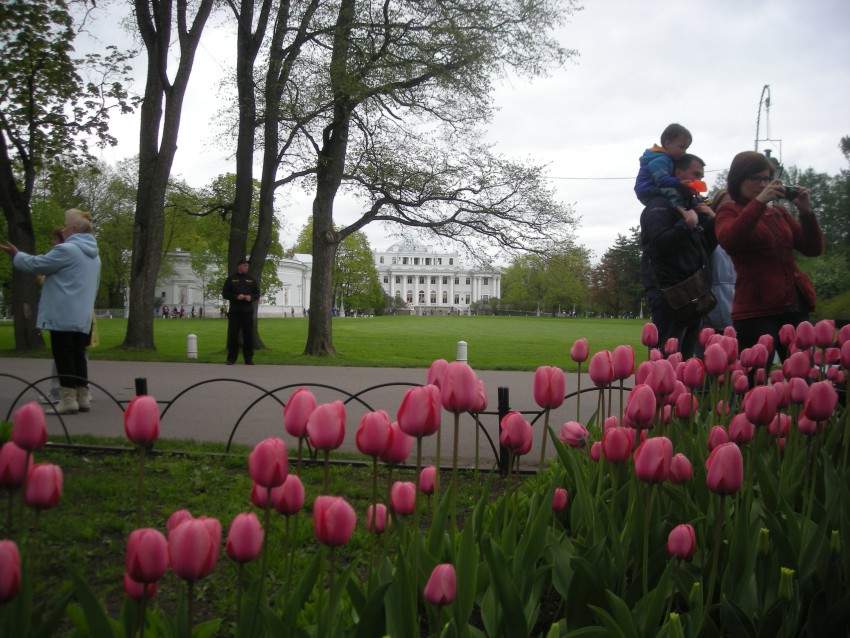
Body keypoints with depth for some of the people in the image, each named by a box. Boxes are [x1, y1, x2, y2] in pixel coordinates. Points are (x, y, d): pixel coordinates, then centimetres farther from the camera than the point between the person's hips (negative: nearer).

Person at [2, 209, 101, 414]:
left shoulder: (66, 250, -13)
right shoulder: (94, 255, 17)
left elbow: (37, 264, -5)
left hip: (63, 315, -8)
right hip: (82, 317, 8)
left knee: (63, 356, -3)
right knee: (77, 355, 11)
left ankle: (68, 399, -3)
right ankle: (82, 397, 12)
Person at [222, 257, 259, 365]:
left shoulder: (251, 279, 12)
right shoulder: (231, 279, 5)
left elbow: (257, 293, 12)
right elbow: (225, 293, 1)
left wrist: (251, 297, -10)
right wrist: (236, 297, -14)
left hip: (248, 311, 2)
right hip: (234, 311, -2)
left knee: (249, 335, 2)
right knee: (233, 335, -1)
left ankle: (248, 359, 9)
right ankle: (231, 359, 7)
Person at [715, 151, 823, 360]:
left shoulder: (779, 212, 18)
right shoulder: (729, 211, 5)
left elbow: (813, 249, 12)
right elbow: (727, 241, -18)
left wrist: (806, 211, -1)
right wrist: (758, 202, -18)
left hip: (796, 306, 6)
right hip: (756, 311, -5)